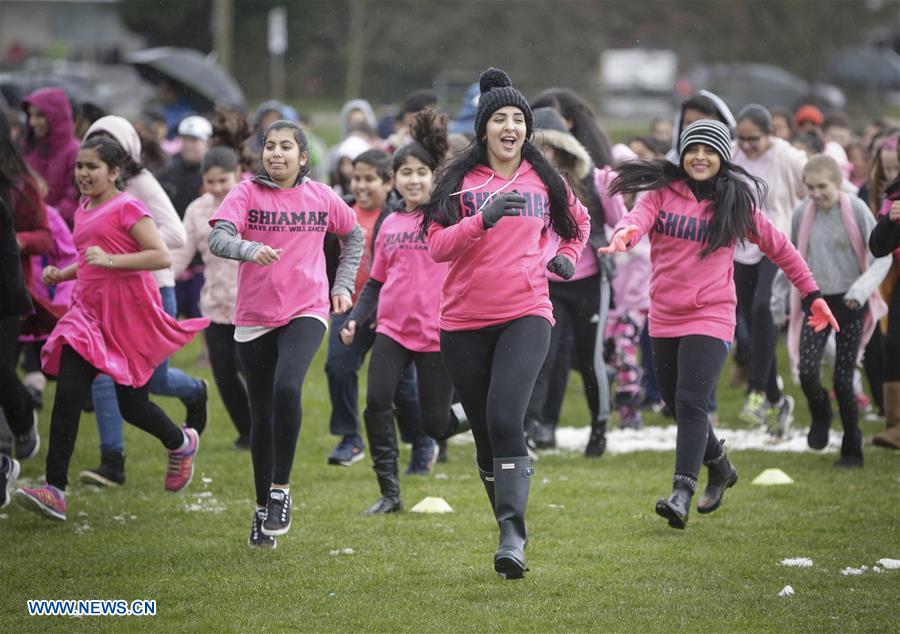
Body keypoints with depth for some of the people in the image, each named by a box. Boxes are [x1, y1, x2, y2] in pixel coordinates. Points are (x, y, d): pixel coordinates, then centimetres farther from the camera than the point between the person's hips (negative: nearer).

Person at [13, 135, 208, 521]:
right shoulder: (83, 212, 13)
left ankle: (181, 443, 39)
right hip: (88, 312, 6)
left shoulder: (126, 208, -10)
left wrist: (110, 260, -27)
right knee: (68, 394, -12)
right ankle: (55, 489, -16)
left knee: (131, 404, 5)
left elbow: (161, 257, -19)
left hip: (127, 315, -6)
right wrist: (62, 274, 11)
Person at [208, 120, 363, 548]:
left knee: (287, 388, -26)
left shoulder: (321, 197, 3)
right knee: (262, 415, 6)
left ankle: (281, 489, -13)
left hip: (306, 311, -1)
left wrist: (343, 286, 15)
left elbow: (354, 235, 22)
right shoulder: (247, 193, -3)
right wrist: (250, 249, -38)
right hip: (254, 317, 1)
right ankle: (263, 508, 22)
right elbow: (217, 238, -19)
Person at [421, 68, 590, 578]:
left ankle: (513, 534, -23)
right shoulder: (460, 181, 2)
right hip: (465, 321, 1)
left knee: (505, 418, -22)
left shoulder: (544, 180, 9)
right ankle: (511, 531, 23)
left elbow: (579, 221, 30)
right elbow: (438, 246, -10)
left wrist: (568, 257, 11)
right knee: (486, 434, 8)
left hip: (526, 316, -1)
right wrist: (483, 219, -24)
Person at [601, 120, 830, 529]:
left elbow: (778, 247, 13)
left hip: (710, 318, -3)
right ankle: (720, 469, 39)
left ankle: (682, 495, -23)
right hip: (664, 318, 3)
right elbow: (640, 217, -18)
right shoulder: (663, 192, 2)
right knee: (678, 406, 14)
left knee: (691, 404, -18)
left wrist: (811, 294, 14)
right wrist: (624, 233, -43)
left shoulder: (736, 203, 2)